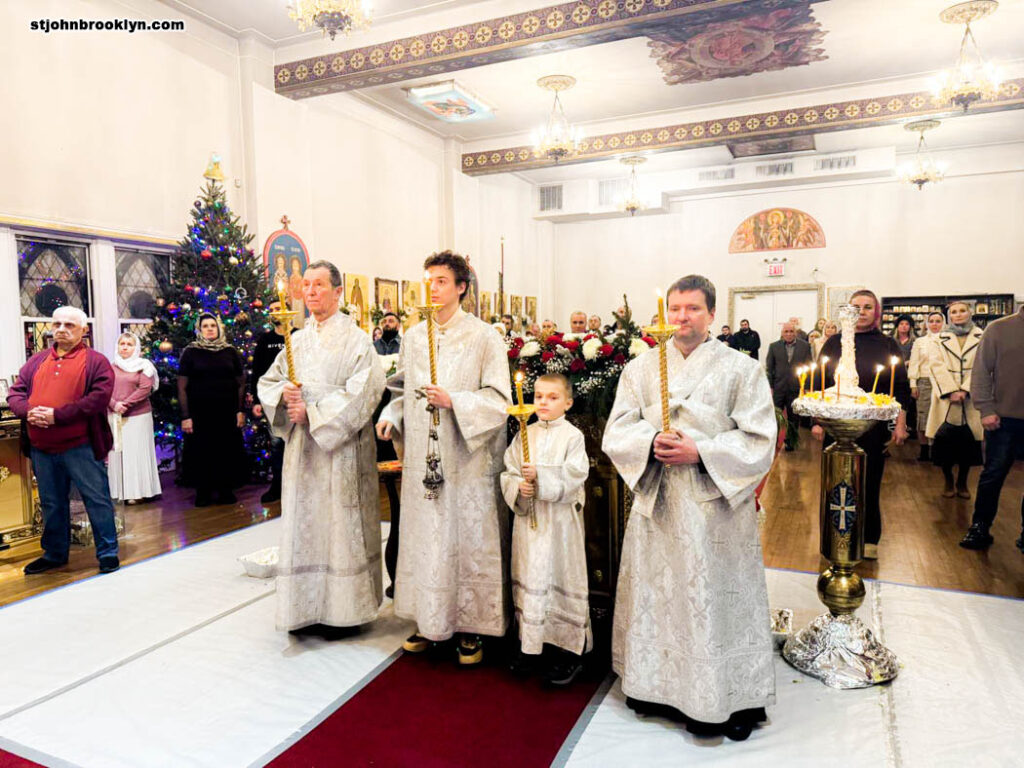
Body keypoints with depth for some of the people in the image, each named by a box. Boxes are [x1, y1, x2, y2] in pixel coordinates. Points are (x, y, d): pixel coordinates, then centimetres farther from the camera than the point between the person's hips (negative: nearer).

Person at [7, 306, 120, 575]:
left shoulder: (95, 361, -3)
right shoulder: (37, 361, 15)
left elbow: (100, 396, -16)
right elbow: (15, 393, 13)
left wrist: (57, 415, -19)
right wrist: (28, 411, -10)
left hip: (80, 447, -6)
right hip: (41, 449, 6)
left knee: (97, 499, 0)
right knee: (51, 504, 17)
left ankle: (108, 553, 11)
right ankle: (54, 554, 32)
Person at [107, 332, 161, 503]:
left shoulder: (143, 366, 0)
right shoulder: (111, 367, 12)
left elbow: (145, 389, -10)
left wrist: (126, 403, -15)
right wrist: (114, 404, -13)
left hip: (138, 415, -4)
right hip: (115, 417, 4)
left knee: (137, 453, -1)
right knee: (118, 453, 5)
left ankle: (138, 491, 5)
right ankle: (121, 491, 12)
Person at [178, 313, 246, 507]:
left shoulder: (231, 352, 7)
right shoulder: (190, 352, 2)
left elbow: (240, 383, 9)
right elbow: (182, 387, 0)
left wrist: (240, 410, 1)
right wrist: (185, 416, -5)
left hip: (227, 413, 1)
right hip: (200, 414, -1)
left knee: (228, 451, 5)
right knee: (201, 452, 4)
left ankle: (225, 489, 19)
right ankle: (203, 491, 18)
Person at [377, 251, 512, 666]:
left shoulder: (482, 337, -6)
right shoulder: (413, 336, 10)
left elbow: (498, 398, -9)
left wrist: (454, 401, -21)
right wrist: (392, 415, 2)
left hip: (466, 460, -4)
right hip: (422, 457, 5)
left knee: (467, 536, 2)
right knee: (424, 536, 10)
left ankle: (471, 626, 18)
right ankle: (429, 620, 27)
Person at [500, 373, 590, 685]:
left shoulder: (573, 436, -5)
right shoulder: (524, 435, 7)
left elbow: (574, 477, -14)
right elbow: (508, 473, 7)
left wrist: (541, 476, -23)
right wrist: (518, 487, -12)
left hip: (560, 522, -4)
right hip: (528, 519, 4)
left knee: (560, 575, 2)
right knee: (528, 576, 10)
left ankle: (569, 650, 16)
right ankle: (529, 643, 26)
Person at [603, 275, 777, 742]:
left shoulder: (742, 369, -1)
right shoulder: (641, 367, 7)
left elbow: (759, 440, -6)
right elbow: (617, 431, 3)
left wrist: (699, 451, -17)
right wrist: (652, 441, -17)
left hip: (715, 506, -3)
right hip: (655, 503, 3)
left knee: (715, 597, 4)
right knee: (657, 595, 12)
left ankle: (723, 700, 22)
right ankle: (658, 687, 31)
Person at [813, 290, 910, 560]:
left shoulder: (887, 345, 5)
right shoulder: (834, 343, 5)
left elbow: (901, 387, 6)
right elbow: (819, 383, 6)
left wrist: (900, 425, 0)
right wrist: (818, 421, 2)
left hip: (874, 426, 0)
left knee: (870, 483, 7)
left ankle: (869, 539, 21)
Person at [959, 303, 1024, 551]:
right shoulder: (999, 328, 0)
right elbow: (981, 371, -2)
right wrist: (986, 409, -9)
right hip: (1004, 418, 0)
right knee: (993, 475, 7)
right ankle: (980, 528, 18)